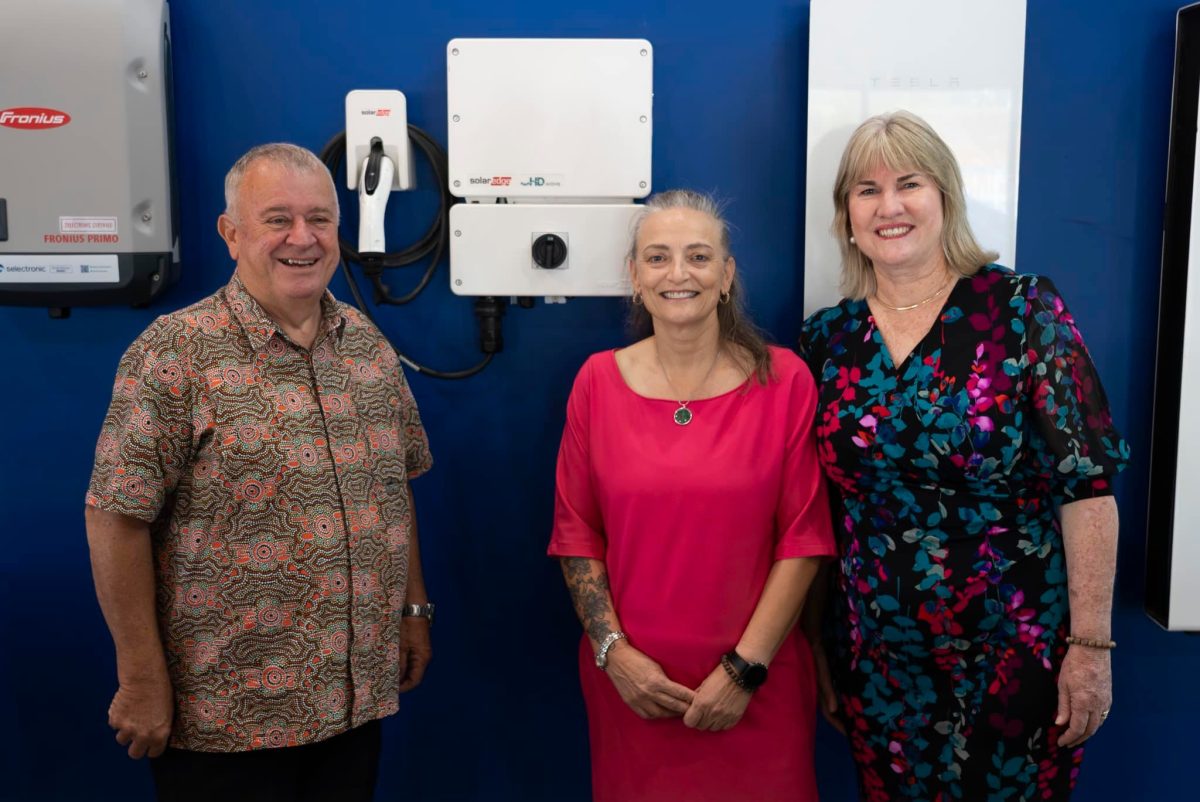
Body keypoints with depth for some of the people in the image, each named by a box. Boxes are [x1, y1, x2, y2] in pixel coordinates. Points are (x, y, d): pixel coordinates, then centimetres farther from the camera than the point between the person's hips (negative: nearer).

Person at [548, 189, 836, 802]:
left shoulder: (783, 380, -5)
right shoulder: (598, 381, -1)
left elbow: (804, 538, -6)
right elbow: (575, 532, 2)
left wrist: (745, 668, -10)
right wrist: (614, 653, -6)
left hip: (756, 684, -1)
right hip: (629, 681, 1)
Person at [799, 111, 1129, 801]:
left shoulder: (1025, 311, -9)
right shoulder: (828, 339, 0)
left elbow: (1087, 483, -11)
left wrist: (1092, 644, -13)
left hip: (1017, 657, -3)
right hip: (877, 661, 3)